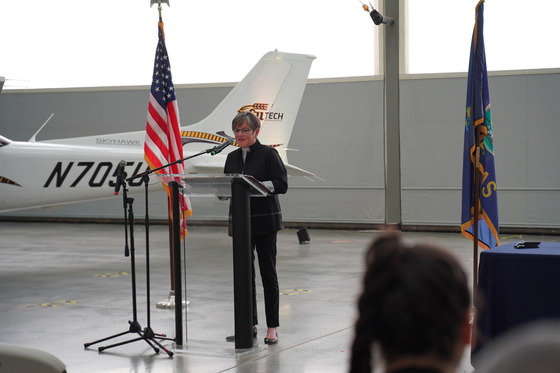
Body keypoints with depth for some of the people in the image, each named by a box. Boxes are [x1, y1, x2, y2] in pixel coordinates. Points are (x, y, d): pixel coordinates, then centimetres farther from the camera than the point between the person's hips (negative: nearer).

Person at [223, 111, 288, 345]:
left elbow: (282, 184, -12)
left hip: (264, 220, -5)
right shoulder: (232, 158, 12)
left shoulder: (268, 154, -5)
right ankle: (249, 324, 17)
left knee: (268, 273, 0)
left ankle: (272, 327, 6)